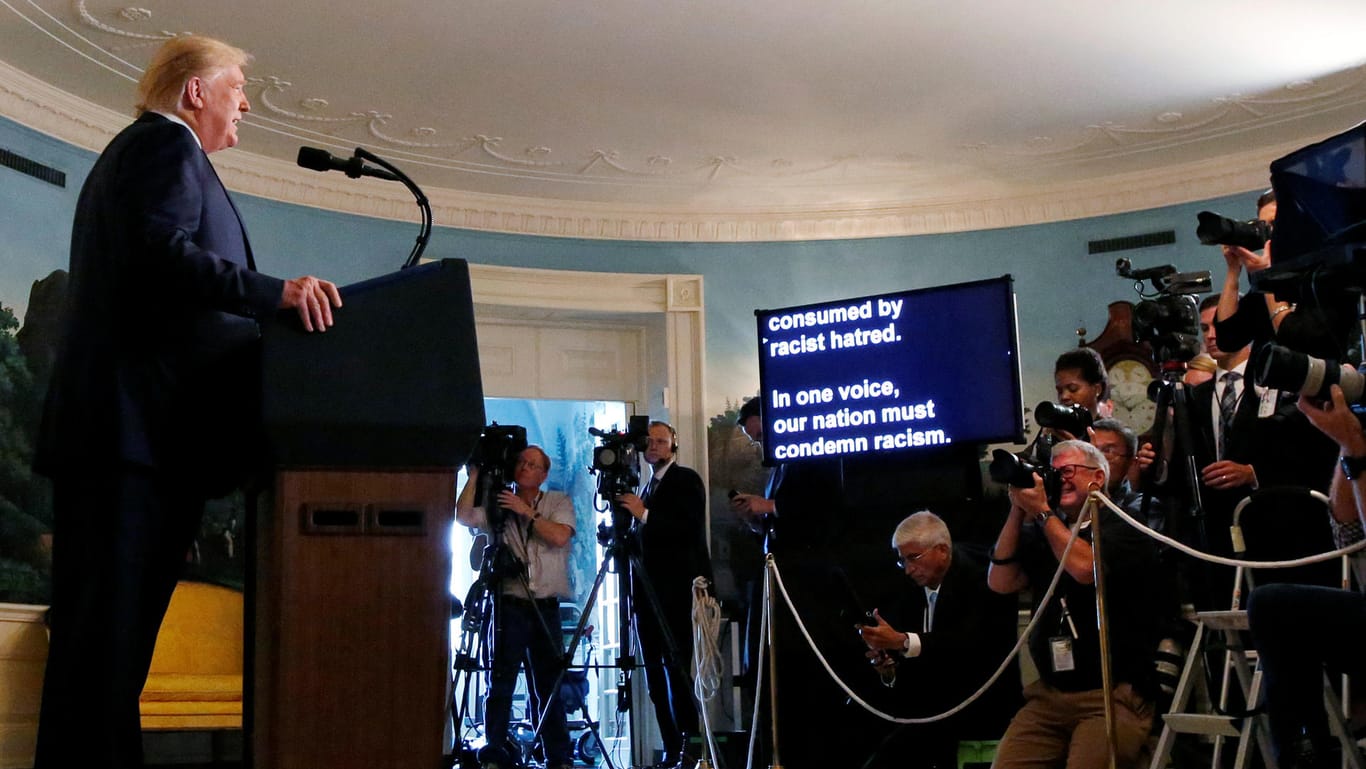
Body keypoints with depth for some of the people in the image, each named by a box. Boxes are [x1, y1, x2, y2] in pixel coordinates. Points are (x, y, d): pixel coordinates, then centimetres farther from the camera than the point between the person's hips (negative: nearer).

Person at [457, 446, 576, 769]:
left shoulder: (559, 502, 8)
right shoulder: (497, 505, 8)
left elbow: (560, 536, -9)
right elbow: (463, 516, -8)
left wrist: (527, 511, -9)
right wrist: (475, 475, -5)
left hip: (546, 607, 1)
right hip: (509, 605, 0)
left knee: (550, 685, 6)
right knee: (501, 682, -2)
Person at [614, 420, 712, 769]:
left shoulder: (686, 480, -1)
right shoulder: (646, 486, 21)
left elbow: (692, 530, -15)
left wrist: (644, 515, -19)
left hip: (677, 590, -8)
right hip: (649, 592, 8)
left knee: (678, 669, -11)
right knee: (655, 674, 6)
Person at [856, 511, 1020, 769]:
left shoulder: (978, 579, -10)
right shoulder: (917, 588, 11)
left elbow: (970, 643, -26)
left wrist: (902, 641, -35)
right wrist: (888, 665, -10)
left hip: (983, 707, -7)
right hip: (937, 703, 7)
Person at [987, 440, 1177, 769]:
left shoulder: (1123, 529, 0)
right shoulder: (1045, 533, 16)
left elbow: (1086, 568, -18)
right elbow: (1001, 582, 6)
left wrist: (1041, 510, -7)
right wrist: (1018, 511, 1)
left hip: (1113, 696, -5)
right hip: (1049, 694, 5)